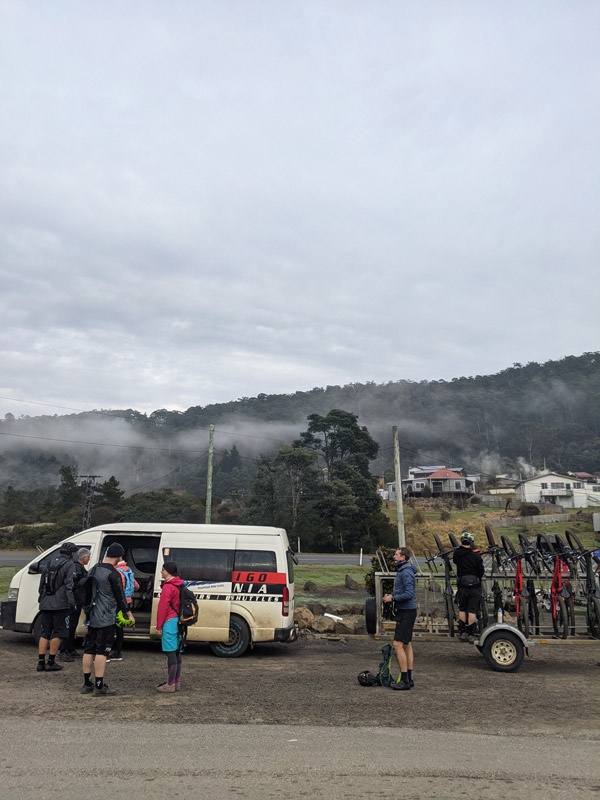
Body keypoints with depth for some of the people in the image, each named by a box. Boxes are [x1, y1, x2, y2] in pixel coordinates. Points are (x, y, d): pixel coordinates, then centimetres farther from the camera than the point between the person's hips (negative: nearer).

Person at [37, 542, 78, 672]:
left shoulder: (51, 561, 14)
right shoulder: (69, 564, -7)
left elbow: (42, 582, 18)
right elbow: (69, 586, -14)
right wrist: (72, 604, -12)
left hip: (45, 603, 7)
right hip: (60, 604, -7)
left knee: (45, 632, 13)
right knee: (58, 633, 3)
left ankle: (41, 662, 12)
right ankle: (51, 663, 4)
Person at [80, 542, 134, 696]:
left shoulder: (93, 570, 9)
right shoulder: (113, 574, -17)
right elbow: (120, 597, -12)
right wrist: (129, 614, 1)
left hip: (92, 618, 8)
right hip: (106, 620, -8)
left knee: (89, 650, 12)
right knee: (102, 651, -3)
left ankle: (87, 684, 20)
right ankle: (99, 687, 1)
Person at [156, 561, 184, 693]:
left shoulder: (168, 587, -14)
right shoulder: (179, 586, 15)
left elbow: (163, 607, -15)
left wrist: (159, 625, -10)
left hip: (169, 622, -9)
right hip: (178, 621, 9)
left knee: (171, 653, -6)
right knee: (177, 653, 13)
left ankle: (170, 685, -3)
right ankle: (176, 683, 20)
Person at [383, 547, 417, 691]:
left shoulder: (406, 573, -18)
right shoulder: (402, 571, 14)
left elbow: (409, 594, -25)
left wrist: (393, 598, -17)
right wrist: (392, 596, 8)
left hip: (406, 612, -11)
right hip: (406, 611, 11)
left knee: (398, 644, -9)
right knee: (407, 644, 13)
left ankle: (404, 680, -5)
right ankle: (409, 678, 20)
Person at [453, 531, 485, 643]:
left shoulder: (457, 553, -5)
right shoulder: (476, 556, -13)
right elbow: (481, 572, -8)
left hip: (461, 585, 3)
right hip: (474, 586, -3)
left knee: (462, 609, 15)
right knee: (472, 610, 3)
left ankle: (462, 633, 18)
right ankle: (471, 634, 4)